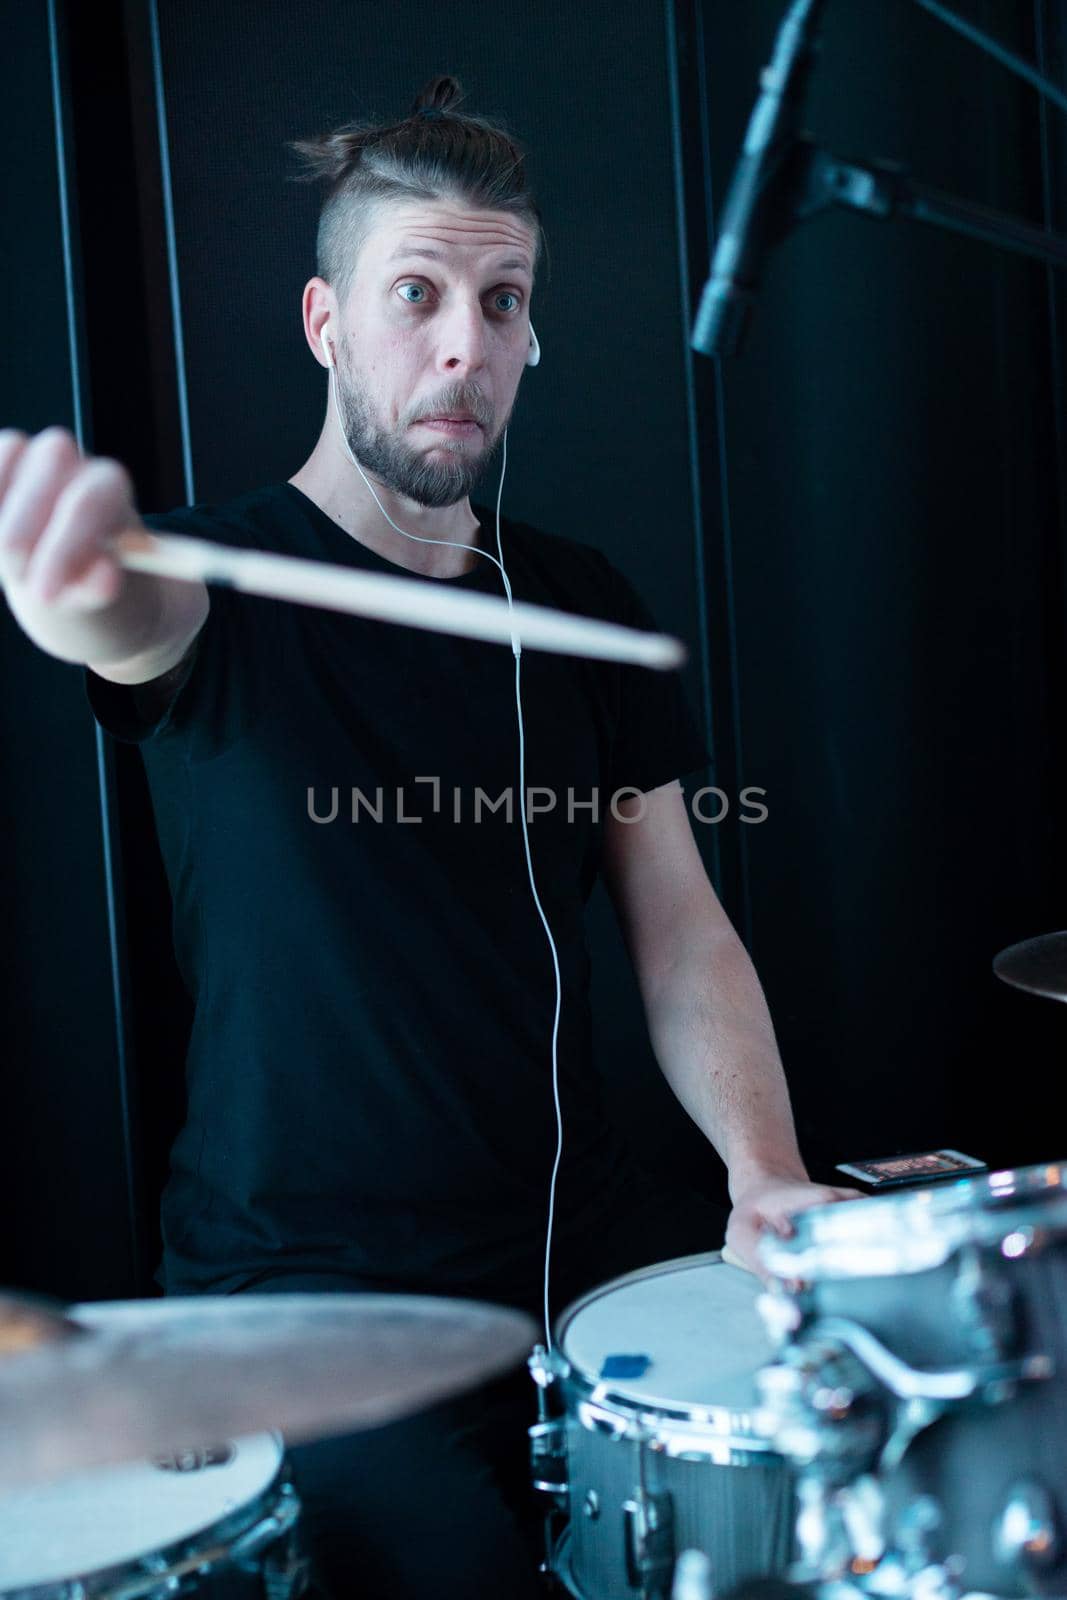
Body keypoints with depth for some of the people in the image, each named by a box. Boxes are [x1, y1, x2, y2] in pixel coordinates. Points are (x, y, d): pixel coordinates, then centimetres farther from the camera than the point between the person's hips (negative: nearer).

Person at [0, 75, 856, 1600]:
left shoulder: (583, 603, 6)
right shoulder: (226, 579, -7)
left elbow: (680, 923, 4)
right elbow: (143, 629, -33)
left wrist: (767, 1169, -13)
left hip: (583, 1221, 5)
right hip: (308, 1278, -4)